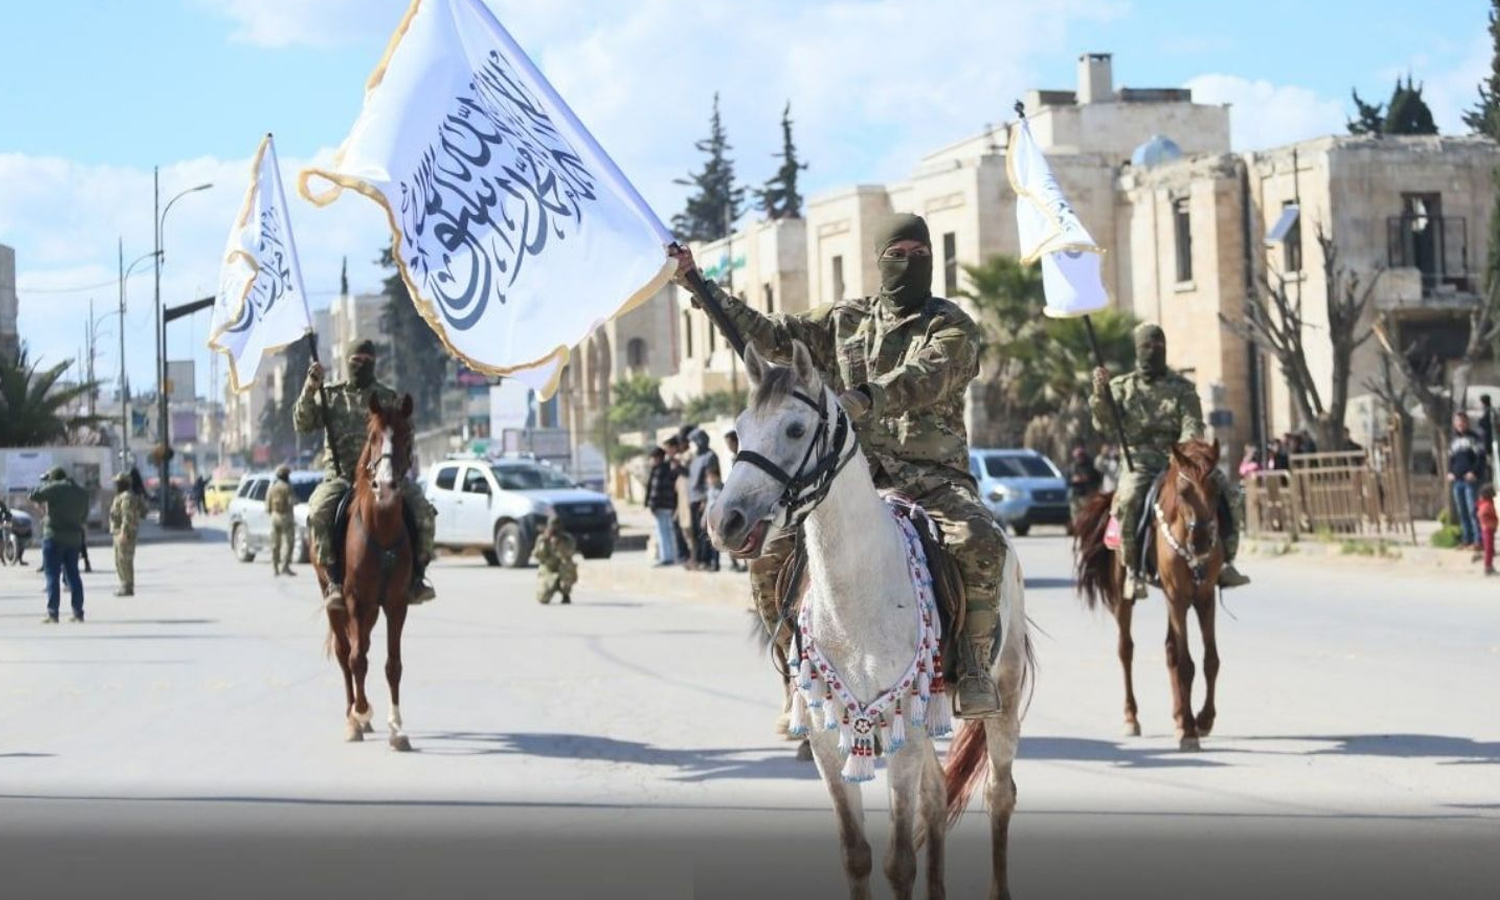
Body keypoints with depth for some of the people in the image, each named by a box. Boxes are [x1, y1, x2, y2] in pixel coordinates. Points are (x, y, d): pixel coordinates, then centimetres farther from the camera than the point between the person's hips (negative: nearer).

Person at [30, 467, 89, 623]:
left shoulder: (55, 488, -9)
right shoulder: (82, 493, 11)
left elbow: (34, 497, -5)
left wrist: (45, 483, 8)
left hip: (54, 536, -6)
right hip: (74, 538, 6)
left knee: (52, 576, -4)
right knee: (73, 574, 12)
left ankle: (52, 614, -9)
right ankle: (78, 613, 11)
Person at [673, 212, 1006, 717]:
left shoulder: (952, 328, 3)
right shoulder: (845, 322, 16)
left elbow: (922, 381, -16)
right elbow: (772, 338, 17)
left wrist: (864, 399, -35)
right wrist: (699, 285, 14)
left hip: (933, 479, -4)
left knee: (981, 544, -34)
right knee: (771, 556, -12)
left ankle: (974, 669, -25)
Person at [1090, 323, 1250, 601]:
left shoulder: (1182, 388, 10)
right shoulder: (1122, 387, 9)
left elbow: (1193, 426, -3)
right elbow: (1103, 422, -5)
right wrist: (1100, 393, -24)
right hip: (1141, 464, -2)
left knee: (1222, 486, -22)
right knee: (1129, 497, -35)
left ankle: (1225, 561, -17)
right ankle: (1132, 570, -25)